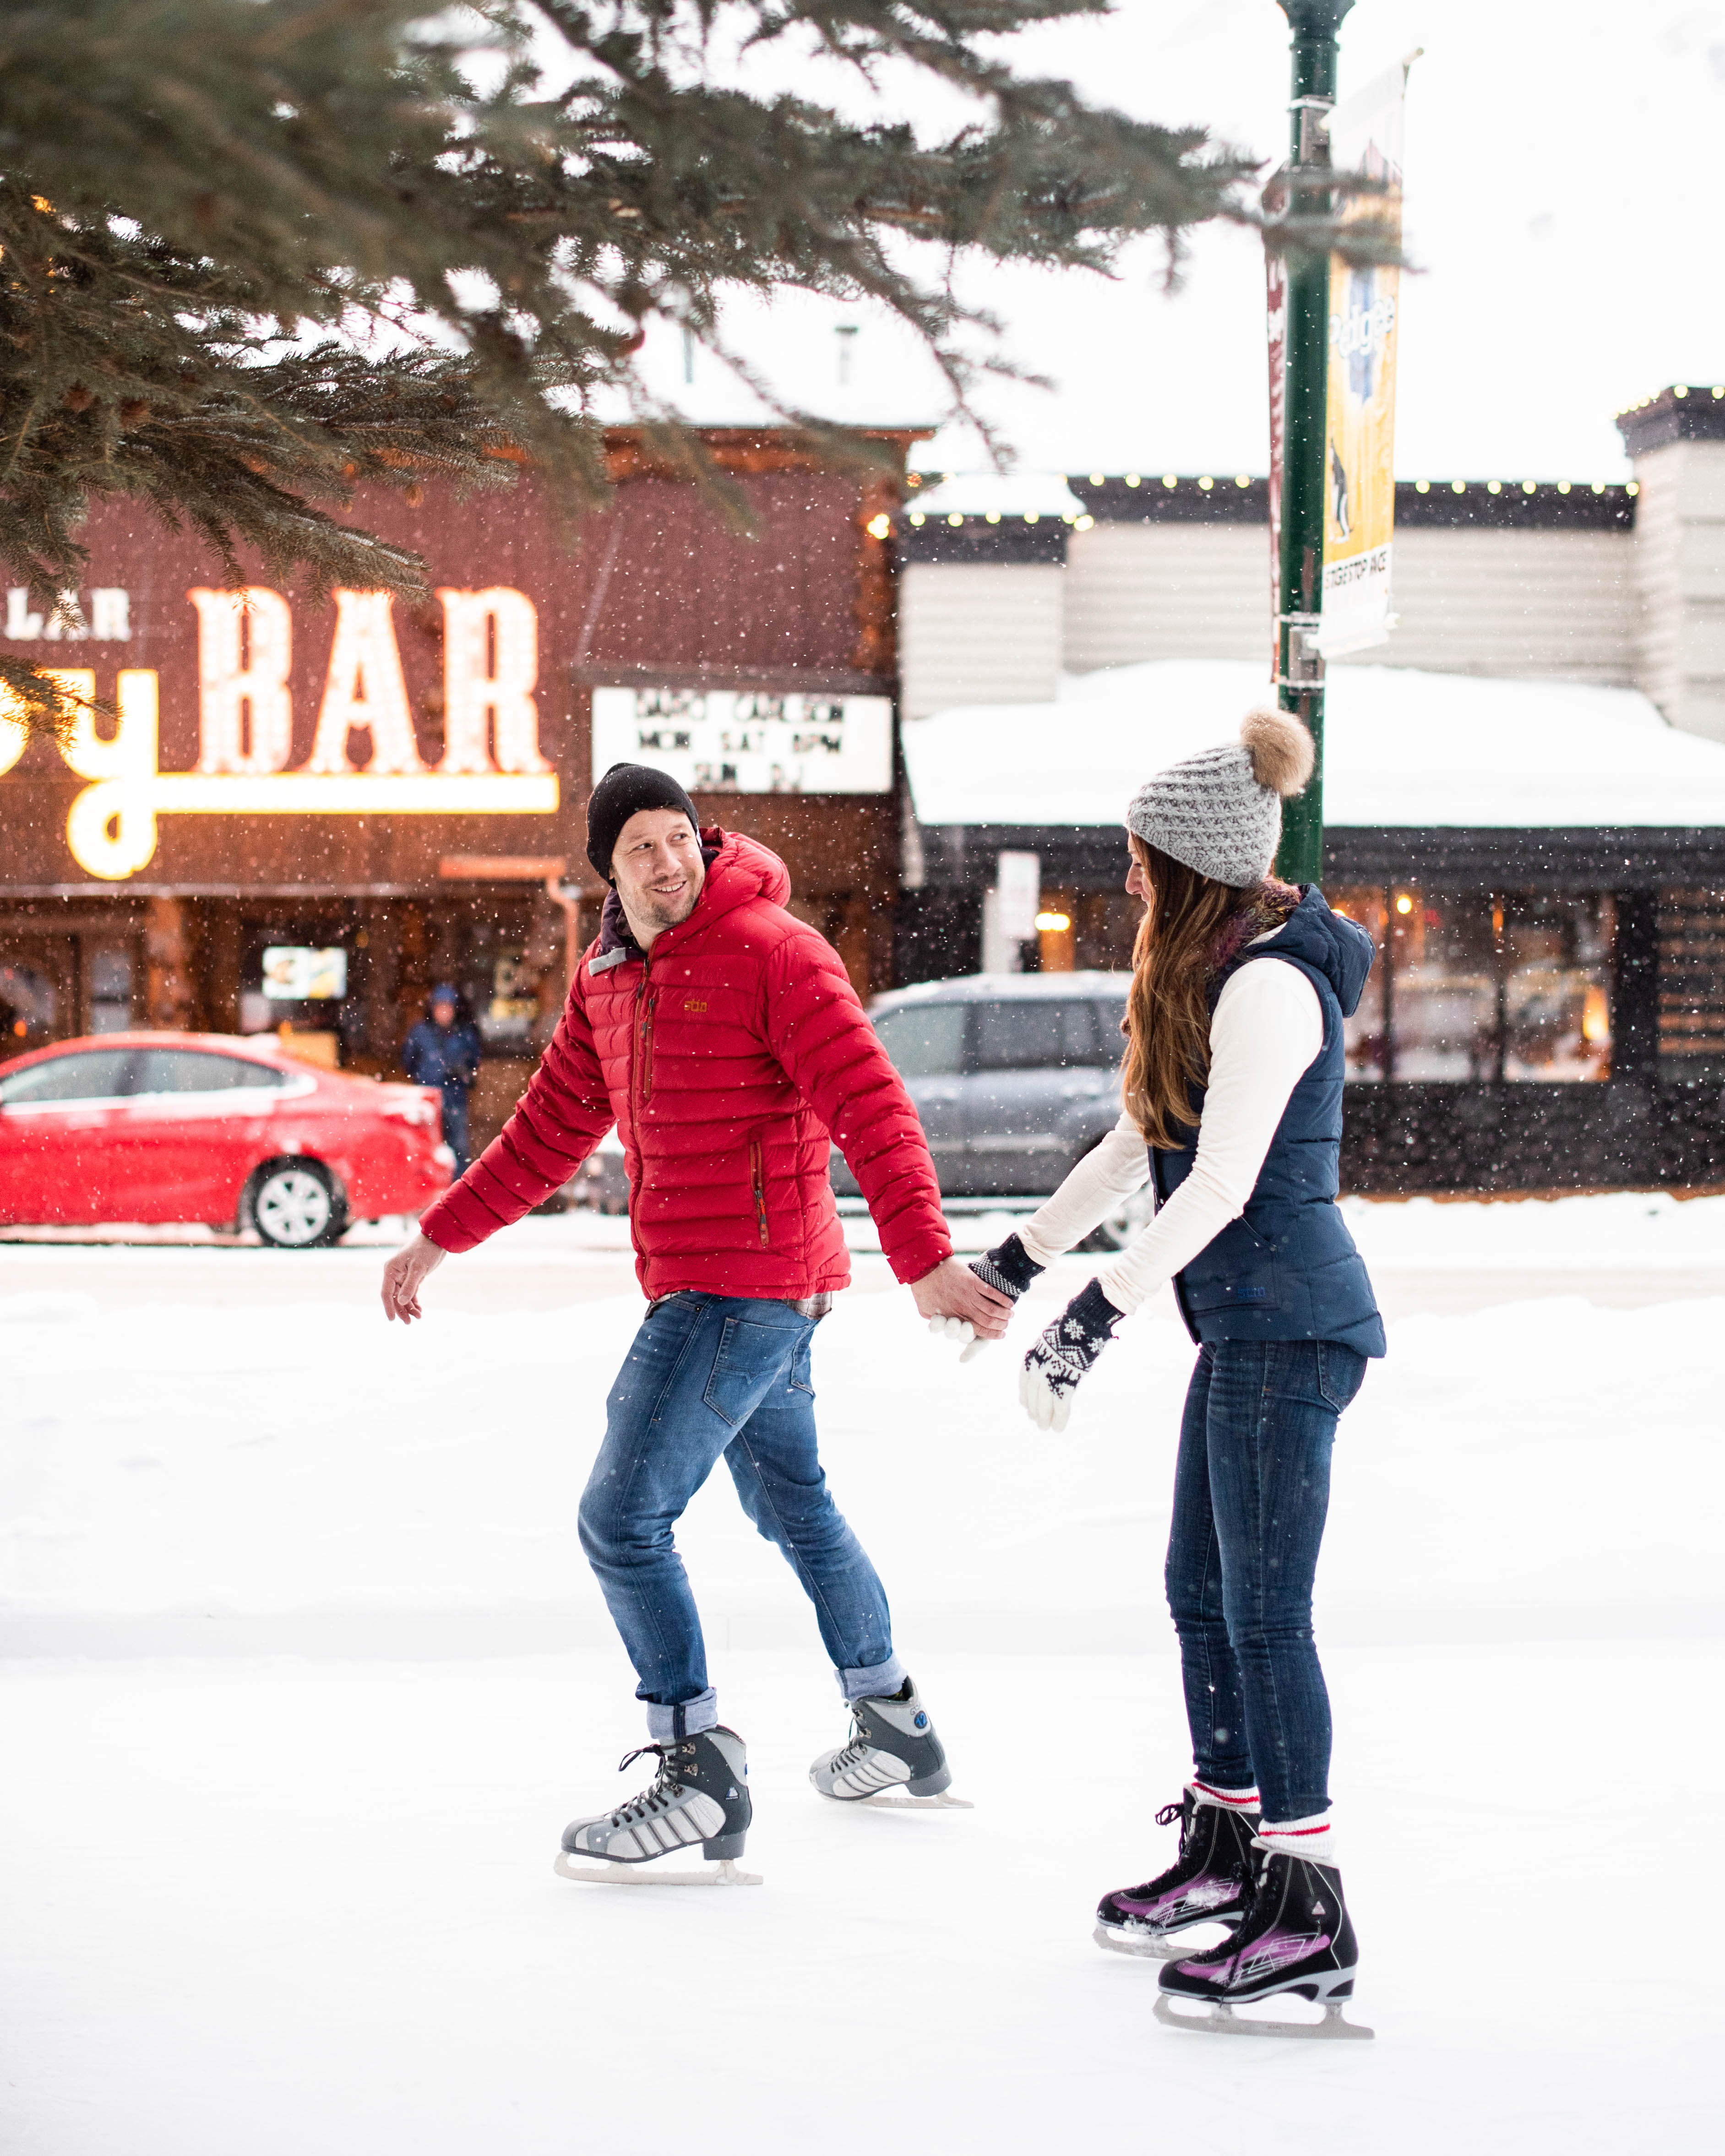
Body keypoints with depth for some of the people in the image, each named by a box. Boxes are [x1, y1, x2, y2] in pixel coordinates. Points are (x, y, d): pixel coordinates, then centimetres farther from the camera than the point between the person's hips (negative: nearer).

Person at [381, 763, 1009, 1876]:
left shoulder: (774, 952, -14)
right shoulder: (607, 979, 11)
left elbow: (870, 1107, -21)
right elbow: (553, 1128, 20)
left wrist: (926, 1260, -30)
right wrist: (441, 1235, 20)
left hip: (743, 1287, -9)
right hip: (696, 1281, 9)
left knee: (623, 1521, -11)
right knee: (795, 1505, 22)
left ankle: (700, 1772, -6)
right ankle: (895, 1725, 38)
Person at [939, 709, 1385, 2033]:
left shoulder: (1270, 987, -17)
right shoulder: (1212, 978, 15)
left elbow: (1221, 1187, -23)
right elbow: (1140, 1146, 23)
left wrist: (1098, 1316, -24)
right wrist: (1020, 1258, 26)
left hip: (1288, 1325, -10)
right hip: (1247, 1326, 10)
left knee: (1265, 1611, -9)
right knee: (1203, 1595, 16)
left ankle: (1309, 1916, -7)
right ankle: (1226, 1850, 29)